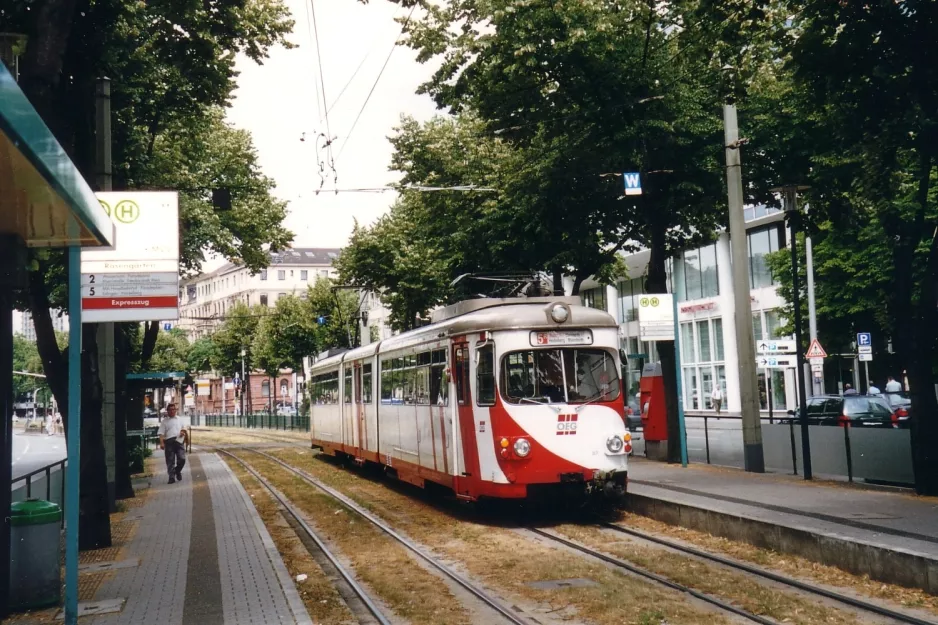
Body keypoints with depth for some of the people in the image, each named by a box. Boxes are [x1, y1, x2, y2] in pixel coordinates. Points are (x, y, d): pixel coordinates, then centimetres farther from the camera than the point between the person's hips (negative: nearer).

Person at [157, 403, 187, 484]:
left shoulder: (179, 420, 16)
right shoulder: (164, 421, 6)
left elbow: (183, 429, 26)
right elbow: (161, 433, -1)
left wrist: (183, 433, 2)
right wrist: (161, 443, -14)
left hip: (179, 441, 2)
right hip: (169, 442, -2)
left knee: (182, 459, -4)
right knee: (170, 461, 1)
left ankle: (178, 471, 23)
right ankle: (172, 477, 9)